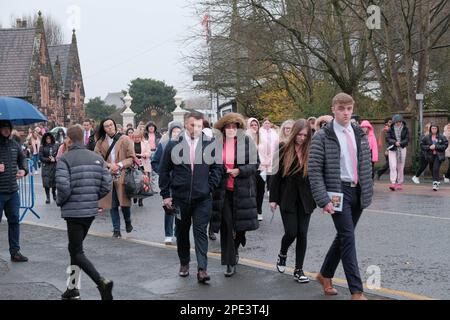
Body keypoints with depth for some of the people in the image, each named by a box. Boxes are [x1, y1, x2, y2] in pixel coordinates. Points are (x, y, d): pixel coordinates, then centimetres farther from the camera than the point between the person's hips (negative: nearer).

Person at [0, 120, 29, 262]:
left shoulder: (14, 144, 7)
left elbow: (22, 158, 20)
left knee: (14, 221, 10)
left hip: (13, 191, 5)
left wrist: (24, 170, 1)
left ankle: (15, 251, 20)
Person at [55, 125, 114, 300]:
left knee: (77, 252, 0)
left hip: (73, 211, -6)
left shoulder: (64, 159, -11)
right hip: (91, 210, 6)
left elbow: (63, 187, -19)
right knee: (75, 248, 19)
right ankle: (73, 289, 23)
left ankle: (102, 282, -17)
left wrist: (59, 201, 1)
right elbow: (107, 185, 2)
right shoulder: (97, 158, 6)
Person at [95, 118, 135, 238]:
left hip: (122, 176, -2)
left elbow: (132, 158, -1)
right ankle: (116, 229, 16)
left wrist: (120, 165, -14)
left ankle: (128, 222, 28)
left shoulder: (125, 139, 0)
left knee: (124, 203, -2)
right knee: (113, 205, 5)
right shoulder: (101, 142, 7)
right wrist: (109, 165, -13)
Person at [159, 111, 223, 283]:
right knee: (182, 232, 14)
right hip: (180, 197, 2)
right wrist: (166, 194, 0)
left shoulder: (210, 145, -2)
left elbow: (217, 167, 5)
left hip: (202, 198, -1)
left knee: (201, 232, -4)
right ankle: (184, 263, 31)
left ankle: (202, 269, -4)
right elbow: (164, 171, 3)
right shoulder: (173, 145, -2)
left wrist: (210, 186, -5)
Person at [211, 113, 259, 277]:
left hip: (241, 189, 0)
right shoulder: (216, 142, 2)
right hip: (223, 190, 0)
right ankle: (230, 262, 7)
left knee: (240, 223, 7)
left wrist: (240, 170, -15)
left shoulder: (247, 142, -1)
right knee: (226, 225, -2)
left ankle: (235, 248, 39)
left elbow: (254, 164, -1)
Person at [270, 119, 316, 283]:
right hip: (287, 197, -1)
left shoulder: (311, 151, -1)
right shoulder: (284, 150, -4)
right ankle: (282, 254, 28)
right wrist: (273, 198, -4)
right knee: (291, 232, -5)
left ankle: (298, 270, 14)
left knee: (302, 233, 3)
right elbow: (276, 175, -2)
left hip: (305, 198, 2)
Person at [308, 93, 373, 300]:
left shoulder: (360, 134, 10)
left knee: (343, 236, 14)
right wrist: (323, 200, -17)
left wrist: (368, 192, 10)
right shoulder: (322, 137, -8)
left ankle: (325, 275, 33)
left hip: (358, 192, 6)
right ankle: (356, 291, -3)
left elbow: (367, 164, 16)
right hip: (338, 193, -6)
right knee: (348, 238, -8)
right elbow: (314, 170, -11)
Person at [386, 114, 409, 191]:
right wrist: (395, 142, -19)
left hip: (402, 149, 1)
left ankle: (400, 183, 13)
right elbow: (387, 138, -3)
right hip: (392, 149, -1)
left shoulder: (405, 129, 4)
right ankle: (393, 183, -17)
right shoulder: (391, 129, 3)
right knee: (393, 166, -12)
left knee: (400, 167, 4)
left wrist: (400, 143, -18)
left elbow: (407, 139, -2)